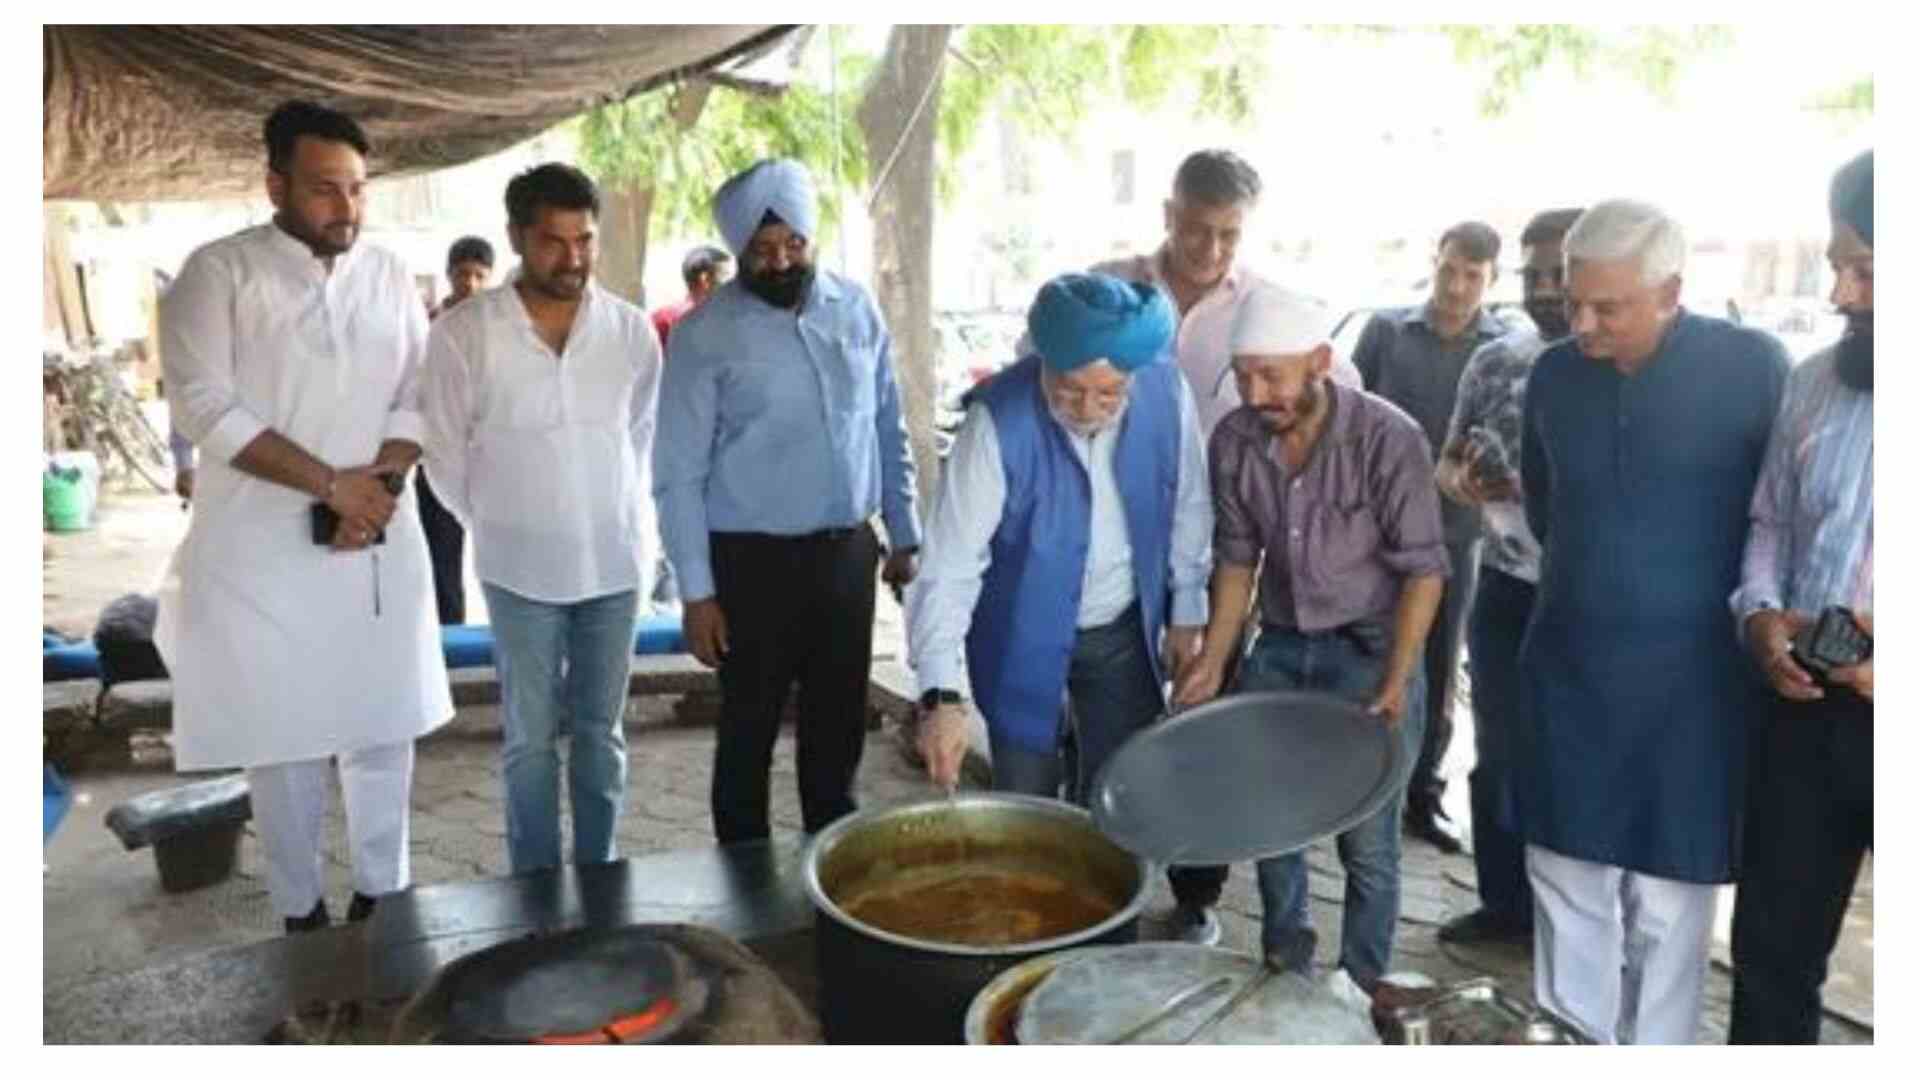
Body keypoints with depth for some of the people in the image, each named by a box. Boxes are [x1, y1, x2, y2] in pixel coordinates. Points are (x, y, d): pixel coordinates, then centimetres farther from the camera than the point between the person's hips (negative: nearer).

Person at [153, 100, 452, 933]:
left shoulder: (390, 276, 8)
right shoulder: (219, 272, -5)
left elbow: (418, 397, 6)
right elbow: (204, 406, -13)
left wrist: (377, 486, -11)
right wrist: (330, 483, -16)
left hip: (378, 541, 4)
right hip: (263, 549, -3)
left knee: (383, 730, 9)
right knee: (282, 738, 5)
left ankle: (382, 895, 24)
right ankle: (300, 913, 20)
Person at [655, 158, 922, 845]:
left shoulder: (856, 309, 4)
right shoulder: (704, 335, -10)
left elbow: (889, 431, 11)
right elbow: (680, 474, -9)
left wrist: (905, 536, 10)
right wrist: (696, 591, -11)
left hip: (848, 551, 4)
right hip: (753, 560, -4)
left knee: (840, 723, 16)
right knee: (750, 732, 8)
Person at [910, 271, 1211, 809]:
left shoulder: (1168, 394, -16)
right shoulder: (999, 421, -26)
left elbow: (1189, 508, 1)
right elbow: (951, 563, -28)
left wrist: (1185, 610, 6)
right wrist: (941, 693, -35)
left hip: (1124, 629, 3)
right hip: (1024, 638, -3)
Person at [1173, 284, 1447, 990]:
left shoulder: (1388, 439, -20)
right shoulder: (1233, 442, -8)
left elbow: (1422, 569, -15)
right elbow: (1237, 556, 3)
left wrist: (1395, 684, -20)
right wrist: (1213, 661, -2)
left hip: (1369, 648, -4)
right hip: (1278, 647, 4)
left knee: (1367, 841, 4)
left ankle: (1361, 989, 25)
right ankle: (1283, 969, 35)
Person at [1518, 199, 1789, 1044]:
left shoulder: (1754, 366, -12)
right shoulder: (1553, 374, 0)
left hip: (1692, 675, -3)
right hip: (1568, 665, 4)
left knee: (1666, 895, 6)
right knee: (1565, 871, 12)